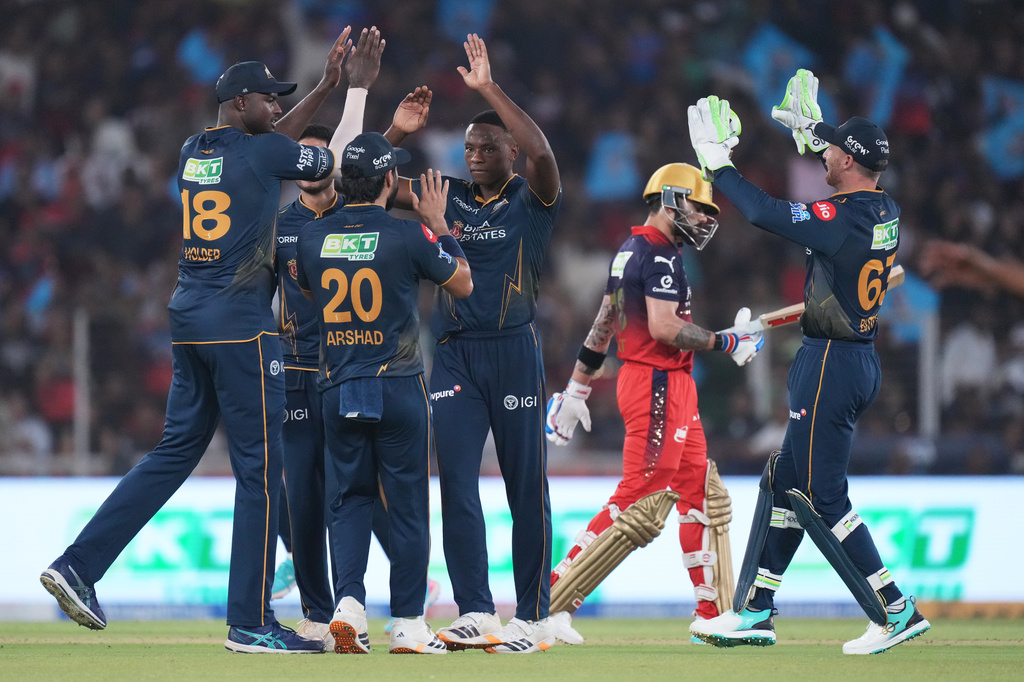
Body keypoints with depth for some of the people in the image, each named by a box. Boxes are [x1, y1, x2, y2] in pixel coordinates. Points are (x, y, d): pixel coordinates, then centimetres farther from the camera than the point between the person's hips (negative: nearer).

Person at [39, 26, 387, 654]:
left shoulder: (194, 151, 13)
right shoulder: (264, 153, -8)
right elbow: (337, 160, 7)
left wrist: (327, 86, 27)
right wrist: (357, 88, 17)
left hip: (189, 321, 8)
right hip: (240, 327, -8)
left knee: (178, 450, 15)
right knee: (260, 466, -3)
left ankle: (77, 566, 8)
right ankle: (251, 623, -4)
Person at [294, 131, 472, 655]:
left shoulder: (312, 237, 0)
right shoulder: (408, 237, -10)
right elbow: (462, 283, 4)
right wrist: (439, 225, 14)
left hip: (336, 389, 3)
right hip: (398, 388, -3)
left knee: (350, 499, 12)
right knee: (407, 504, 5)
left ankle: (348, 602, -8)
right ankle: (408, 625, 7)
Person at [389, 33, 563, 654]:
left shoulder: (532, 202, 0)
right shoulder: (449, 197, 13)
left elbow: (543, 154, -19)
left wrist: (489, 89, -19)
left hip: (515, 351, -4)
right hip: (455, 353, 4)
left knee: (527, 487, 0)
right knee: (456, 482, -3)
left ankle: (534, 619, 5)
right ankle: (476, 614, 0)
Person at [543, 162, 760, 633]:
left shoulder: (629, 251, 16)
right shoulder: (660, 254, -14)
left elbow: (603, 325, 19)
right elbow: (663, 328, -25)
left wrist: (577, 389, 21)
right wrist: (725, 343, -16)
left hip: (674, 387, 11)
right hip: (657, 386, -11)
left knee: (698, 489, 12)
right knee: (637, 498, -10)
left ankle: (710, 609, 13)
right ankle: (553, 596, -10)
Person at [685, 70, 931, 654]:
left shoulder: (842, 218, -20)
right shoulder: (886, 212, 6)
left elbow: (766, 213, -19)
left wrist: (719, 165, -5)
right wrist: (813, 131, 36)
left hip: (832, 364, -9)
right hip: (863, 359, 9)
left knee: (823, 497, -5)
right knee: (787, 480, 17)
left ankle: (896, 611, -8)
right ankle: (756, 612, 23)